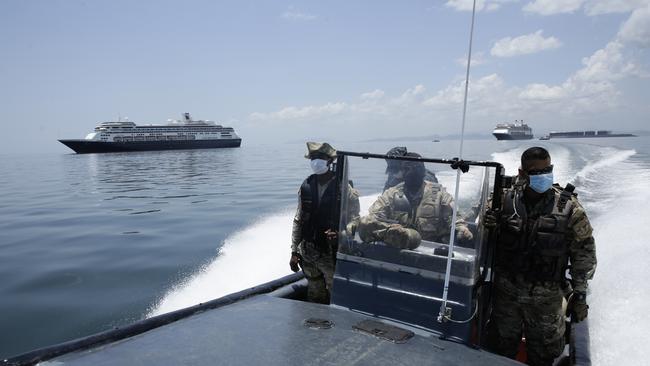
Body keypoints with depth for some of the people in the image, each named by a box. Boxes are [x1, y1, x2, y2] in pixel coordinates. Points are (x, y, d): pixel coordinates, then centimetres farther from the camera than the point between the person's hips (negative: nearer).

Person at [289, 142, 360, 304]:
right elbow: (298, 220, 9)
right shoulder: (306, 186, 3)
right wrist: (294, 251, 8)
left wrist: (339, 234, -23)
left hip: (332, 253, -4)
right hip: (308, 253, 4)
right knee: (315, 298, 16)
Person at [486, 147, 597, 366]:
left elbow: (584, 253, -3)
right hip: (505, 291, 1)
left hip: (546, 297, -1)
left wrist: (580, 294, -4)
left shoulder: (569, 207, -10)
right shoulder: (505, 199, -7)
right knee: (502, 348, 20)